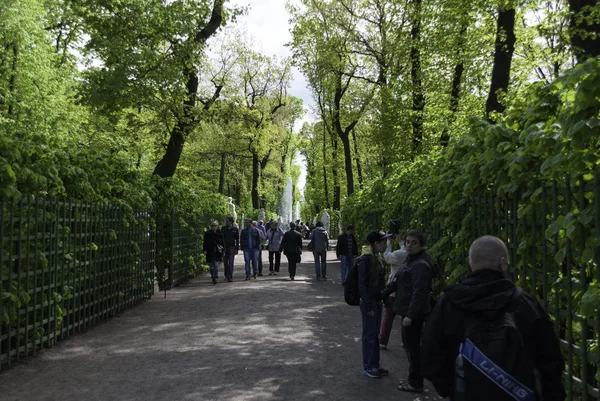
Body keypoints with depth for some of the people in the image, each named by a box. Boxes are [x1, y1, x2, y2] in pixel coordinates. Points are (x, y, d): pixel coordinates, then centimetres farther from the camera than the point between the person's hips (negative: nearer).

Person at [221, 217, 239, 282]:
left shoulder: (235, 229, -1)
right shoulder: (224, 228, 6)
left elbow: (237, 240, 2)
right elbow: (221, 238, 10)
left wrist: (237, 249, -3)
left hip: (232, 247, -3)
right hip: (225, 247, 3)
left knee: (230, 262, -8)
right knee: (225, 262, 8)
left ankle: (230, 277, -8)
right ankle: (227, 276, 24)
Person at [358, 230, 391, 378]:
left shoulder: (376, 258, 8)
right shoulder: (365, 260, -18)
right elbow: (362, 284, -19)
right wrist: (368, 306, -19)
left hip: (377, 302, 8)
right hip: (369, 303, -8)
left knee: (375, 334, 15)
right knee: (369, 335, 3)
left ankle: (375, 365, 26)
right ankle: (367, 367, 15)